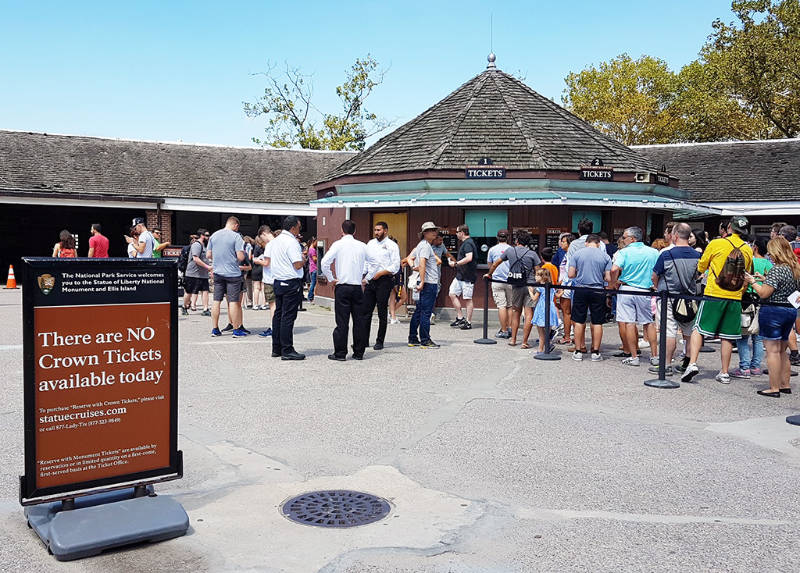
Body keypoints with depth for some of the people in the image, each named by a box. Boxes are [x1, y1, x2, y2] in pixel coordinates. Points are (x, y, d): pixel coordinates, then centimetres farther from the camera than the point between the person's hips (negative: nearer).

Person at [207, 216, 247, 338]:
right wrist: (243, 252, 6)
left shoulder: (214, 236, 7)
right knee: (233, 301, -1)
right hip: (233, 273, -5)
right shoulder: (236, 236, -10)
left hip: (218, 272, 5)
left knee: (217, 300, 9)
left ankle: (215, 329, 13)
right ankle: (236, 330, 3)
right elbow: (241, 257, -15)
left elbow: (208, 255, 11)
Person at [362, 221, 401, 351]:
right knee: (365, 311, 4)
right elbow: (365, 261, 18)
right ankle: (363, 340, 11)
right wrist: (365, 277, 8)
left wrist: (380, 273, -12)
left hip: (384, 281, -5)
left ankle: (380, 341, 9)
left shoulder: (391, 245, -3)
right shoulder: (370, 244, 13)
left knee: (382, 313, 1)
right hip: (370, 281, 5)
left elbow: (395, 267, -8)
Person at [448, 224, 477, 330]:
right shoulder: (463, 243, 17)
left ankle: (468, 322, 5)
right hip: (459, 275, 10)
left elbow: (469, 258, -29)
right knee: (452, 294, 7)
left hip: (467, 276, -10)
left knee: (467, 298, -3)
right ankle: (460, 317, 13)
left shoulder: (468, 243, -16)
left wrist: (456, 263, -20)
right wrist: (455, 261, 18)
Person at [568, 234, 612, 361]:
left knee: (579, 322, 7)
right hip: (598, 291, 0)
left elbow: (571, 274, -3)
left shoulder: (577, 254, 0)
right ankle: (595, 352, 9)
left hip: (581, 291, 0)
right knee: (597, 323, 6)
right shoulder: (605, 256, 0)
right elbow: (608, 278, -3)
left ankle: (578, 351, 10)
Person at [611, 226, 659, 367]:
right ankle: (654, 355, 16)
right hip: (645, 292, 3)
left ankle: (633, 357, 1)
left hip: (626, 290, -3)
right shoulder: (653, 252, 5)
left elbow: (614, 269, -20)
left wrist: (614, 282, -3)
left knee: (629, 323, 0)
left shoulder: (624, 252, -7)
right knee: (648, 322, 14)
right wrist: (656, 286, 20)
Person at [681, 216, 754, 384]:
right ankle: (724, 373, 12)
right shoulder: (748, 250, 7)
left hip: (714, 294, -3)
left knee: (699, 329, 3)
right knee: (727, 336, 8)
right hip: (735, 298, 3)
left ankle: (692, 363, -10)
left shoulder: (716, 244, -4)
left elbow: (701, 267, 8)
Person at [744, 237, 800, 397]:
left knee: (773, 350, -3)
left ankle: (774, 388, -1)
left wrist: (753, 282, -3)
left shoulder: (776, 270, -18)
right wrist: (765, 280, 16)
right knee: (782, 350, 18)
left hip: (773, 312, -9)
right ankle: (785, 385, 24)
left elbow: (764, 294, -18)